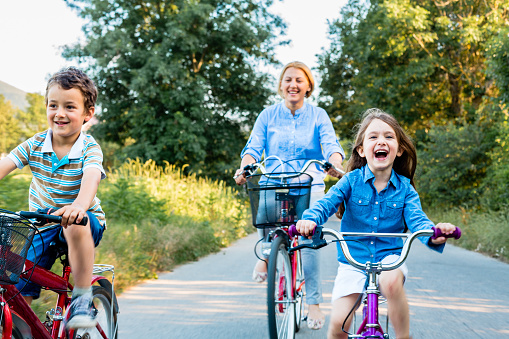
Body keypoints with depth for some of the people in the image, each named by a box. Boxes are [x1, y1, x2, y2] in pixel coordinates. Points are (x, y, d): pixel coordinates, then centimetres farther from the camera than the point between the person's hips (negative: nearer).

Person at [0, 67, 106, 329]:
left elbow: (91, 177, -35)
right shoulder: (35, 144, -6)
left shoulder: (90, 148, -16)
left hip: (83, 221, -3)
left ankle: (82, 298, -26)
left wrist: (80, 204, -57)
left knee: (76, 225, -39)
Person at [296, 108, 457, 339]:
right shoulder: (351, 181, -3)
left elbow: (416, 220, -11)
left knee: (391, 281, -36)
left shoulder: (404, 187, 0)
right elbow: (326, 203, -15)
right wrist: (310, 219, -40)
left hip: (389, 257, 0)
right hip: (352, 261, 0)